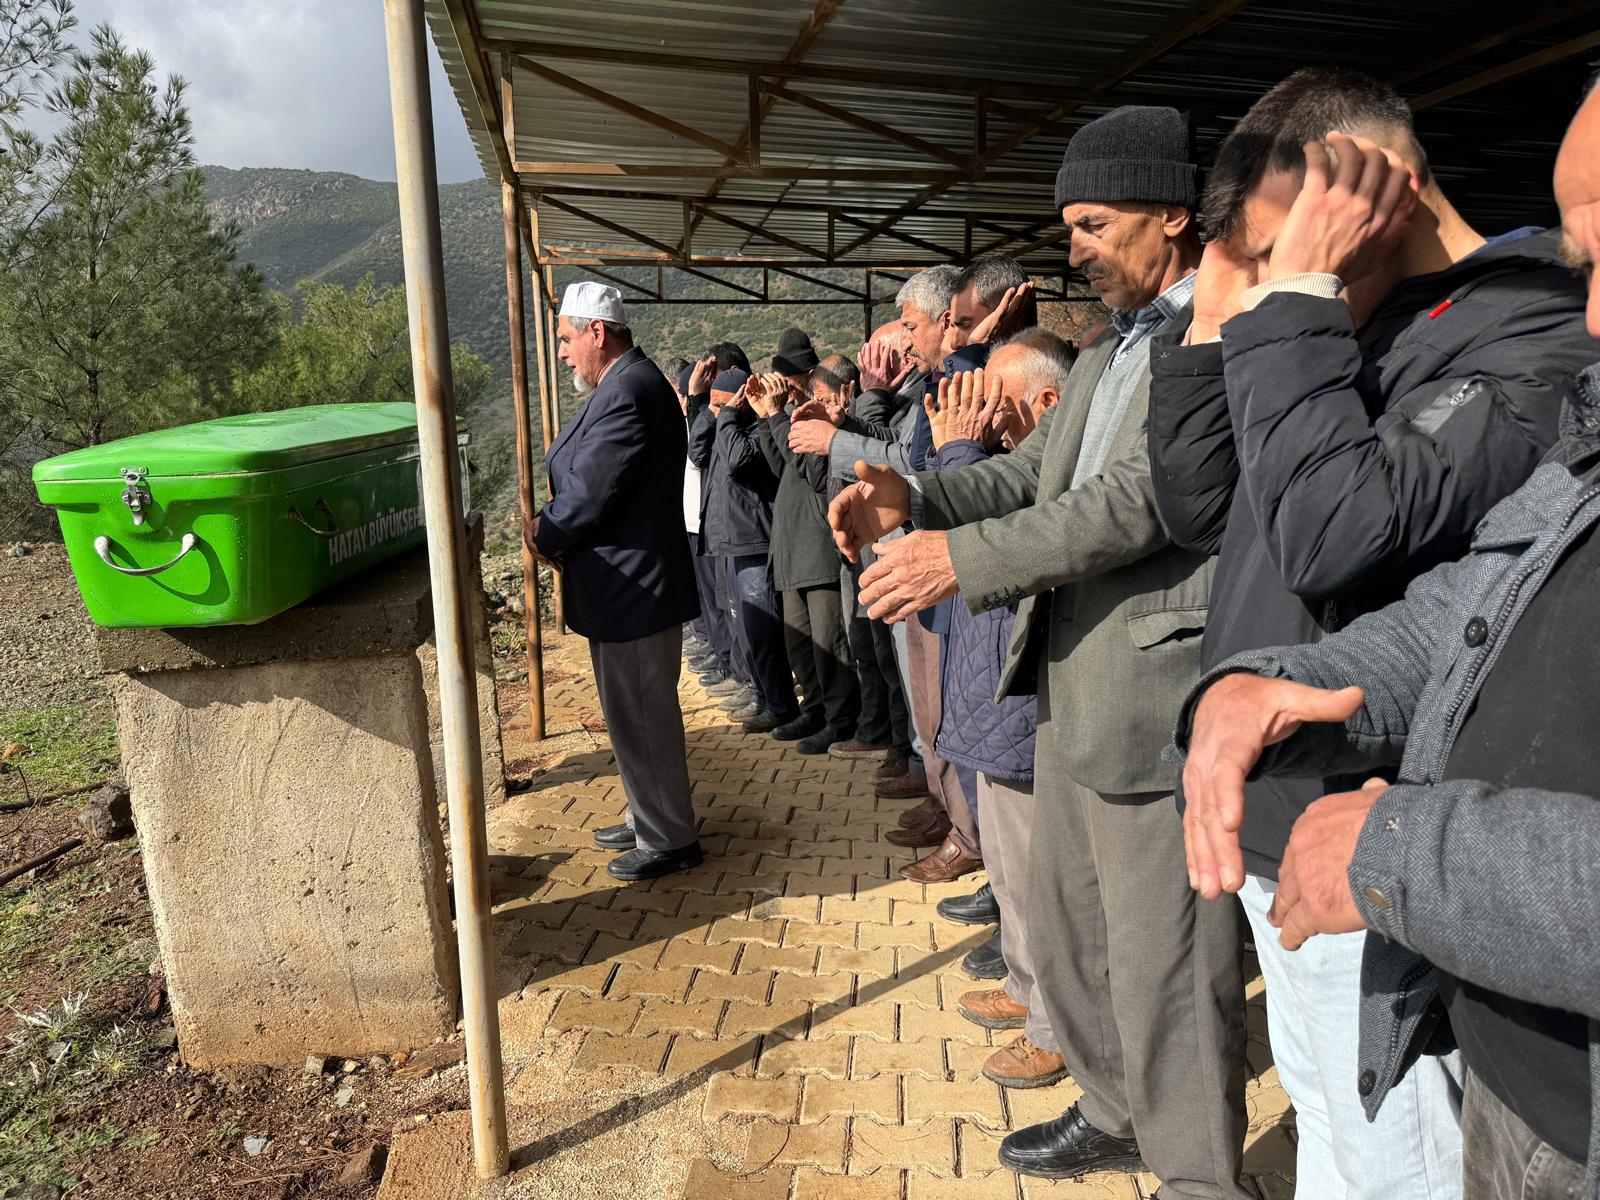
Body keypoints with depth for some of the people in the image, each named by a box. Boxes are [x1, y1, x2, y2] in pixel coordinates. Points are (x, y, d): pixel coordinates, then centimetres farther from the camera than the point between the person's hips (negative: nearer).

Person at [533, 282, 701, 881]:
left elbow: (589, 495, -23)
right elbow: (588, 485, 17)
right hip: (630, 584, 11)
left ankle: (667, 841, 17)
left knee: (641, 719, 2)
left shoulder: (628, 392, -20)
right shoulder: (628, 384, 14)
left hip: (631, 588, -11)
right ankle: (649, 818, 36)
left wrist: (544, 535, -6)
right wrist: (552, 528, 2)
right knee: (636, 714, 21)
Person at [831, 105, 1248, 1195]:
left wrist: (964, 556, -24)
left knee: (1167, 972, 4)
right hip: (1072, 686, 10)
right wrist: (917, 499, -2)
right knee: (1067, 929, 22)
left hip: (1158, 701, -10)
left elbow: (1143, 495, -23)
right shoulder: (1110, 348, 17)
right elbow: (1035, 471, 15)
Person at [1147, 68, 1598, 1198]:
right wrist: (1216, 321, 0)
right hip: (1277, 830, 8)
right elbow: (1198, 509, 8)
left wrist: (1297, 299, -22)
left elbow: (1336, 537, -31)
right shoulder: (1354, 331, 9)